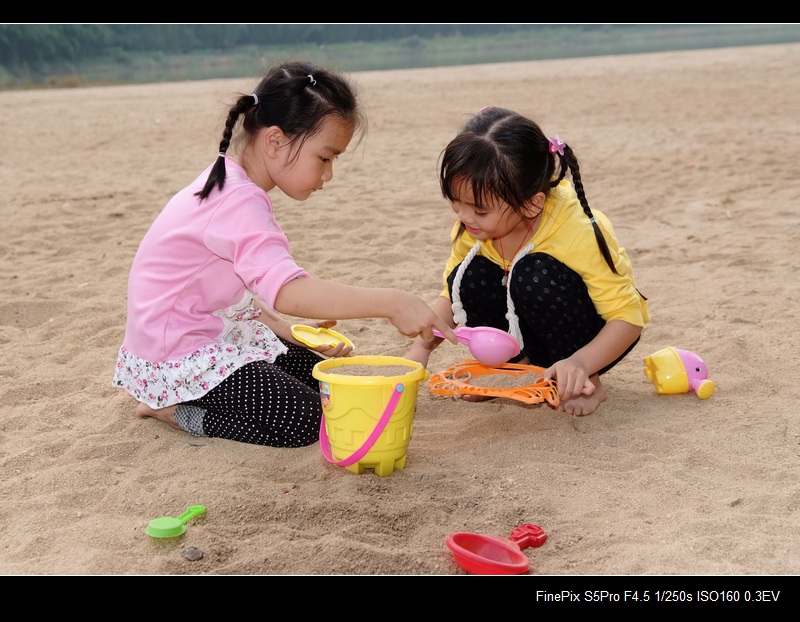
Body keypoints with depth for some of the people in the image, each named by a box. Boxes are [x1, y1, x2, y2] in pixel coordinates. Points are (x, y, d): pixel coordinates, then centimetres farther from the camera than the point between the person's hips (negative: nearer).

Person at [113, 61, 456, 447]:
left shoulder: (229, 186, 7)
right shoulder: (239, 203, -27)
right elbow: (286, 291, -42)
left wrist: (293, 331, -1)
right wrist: (391, 304, -42)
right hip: (174, 357, -11)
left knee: (314, 374, 19)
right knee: (305, 421, -16)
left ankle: (171, 398, 16)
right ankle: (171, 409, -4)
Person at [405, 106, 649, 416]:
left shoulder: (578, 233, -33)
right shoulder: (473, 227, -17)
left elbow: (628, 317, -28)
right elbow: (451, 297, -2)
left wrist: (580, 363, -45)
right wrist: (421, 347, -18)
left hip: (597, 332, -4)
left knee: (537, 276, -34)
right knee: (468, 280, -22)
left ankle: (585, 382, -12)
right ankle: (524, 365, 0)